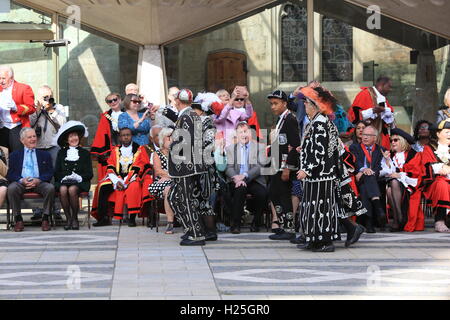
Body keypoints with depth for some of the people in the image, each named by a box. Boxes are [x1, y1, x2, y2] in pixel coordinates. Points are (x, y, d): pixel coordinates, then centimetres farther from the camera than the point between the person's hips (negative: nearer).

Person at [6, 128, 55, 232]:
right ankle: (18, 219, -22)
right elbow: (10, 174, 8)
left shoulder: (45, 155, 20)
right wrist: (21, 180, -14)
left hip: (39, 183, 0)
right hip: (21, 183, 0)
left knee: (50, 188, -32)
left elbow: (49, 173, 9)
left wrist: (38, 180, -13)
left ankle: (45, 218, -20)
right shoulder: (14, 155, 18)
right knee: (11, 188, -34)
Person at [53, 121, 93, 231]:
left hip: (79, 182, -1)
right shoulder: (61, 153, 20)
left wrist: (79, 177, -12)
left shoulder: (85, 153, 16)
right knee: (63, 190, -35)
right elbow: (56, 172, 12)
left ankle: (75, 218, -18)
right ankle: (68, 218, -21)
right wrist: (63, 177, -9)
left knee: (72, 190, -36)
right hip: (63, 181, 1)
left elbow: (89, 174, 8)